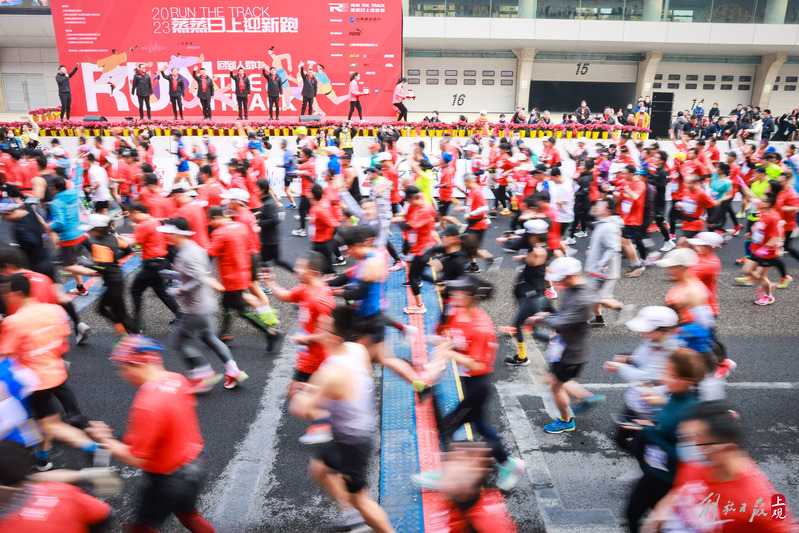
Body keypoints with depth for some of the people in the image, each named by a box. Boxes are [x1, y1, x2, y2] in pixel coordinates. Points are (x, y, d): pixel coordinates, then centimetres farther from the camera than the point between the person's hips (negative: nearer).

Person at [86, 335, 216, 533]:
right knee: (187, 515, 30)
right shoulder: (178, 380, -7)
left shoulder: (146, 406, -31)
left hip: (169, 479, -8)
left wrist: (105, 440, -12)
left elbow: (134, 459, -25)